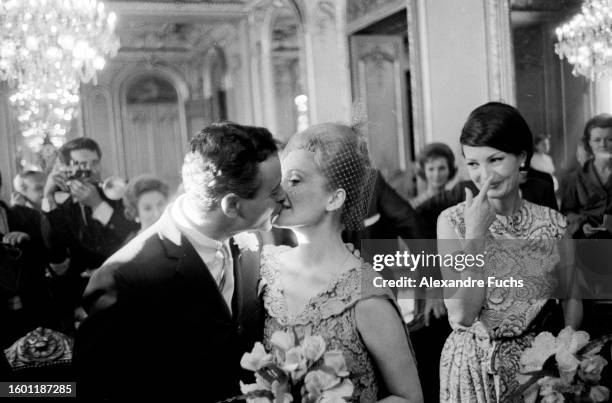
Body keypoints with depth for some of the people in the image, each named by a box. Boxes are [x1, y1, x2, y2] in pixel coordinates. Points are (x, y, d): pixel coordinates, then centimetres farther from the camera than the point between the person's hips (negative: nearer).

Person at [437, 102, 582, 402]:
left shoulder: (553, 224, -6)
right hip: (472, 366, -2)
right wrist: (475, 234, -23)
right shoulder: (452, 221, -12)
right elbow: (461, 315, -18)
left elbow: (572, 302, 1)